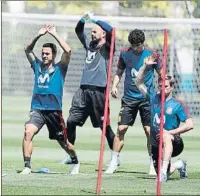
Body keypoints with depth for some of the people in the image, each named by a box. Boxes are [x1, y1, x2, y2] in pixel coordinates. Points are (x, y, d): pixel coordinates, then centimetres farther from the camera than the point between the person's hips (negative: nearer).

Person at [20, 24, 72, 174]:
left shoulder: (59, 68, 1)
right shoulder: (37, 66, 11)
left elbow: (67, 50, -12)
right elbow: (28, 50, 11)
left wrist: (54, 34, -9)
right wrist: (39, 35, 2)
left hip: (54, 110, -2)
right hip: (37, 109, 2)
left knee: (63, 142, 10)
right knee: (28, 132, -25)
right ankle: (27, 166, -23)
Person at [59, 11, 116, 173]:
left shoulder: (106, 48, 2)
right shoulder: (89, 45, 20)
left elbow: (110, 30, -15)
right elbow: (78, 31, 29)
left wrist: (94, 19, -11)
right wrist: (83, 19, 10)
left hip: (99, 91, -6)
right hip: (84, 89, 6)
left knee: (105, 126, -2)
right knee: (71, 121, -3)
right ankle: (72, 157, 4)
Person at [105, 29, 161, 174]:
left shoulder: (151, 54, -4)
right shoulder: (125, 53, 1)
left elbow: (161, 74, 4)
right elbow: (119, 72, 13)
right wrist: (114, 86, -3)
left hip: (147, 98, -2)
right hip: (129, 97, 2)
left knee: (149, 131, -5)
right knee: (121, 129, -3)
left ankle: (153, 165, 5)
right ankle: (114, 163, 6)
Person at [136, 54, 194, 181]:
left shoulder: (178, 105, -7)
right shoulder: (154, 98, 6)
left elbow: (190, 125, -13)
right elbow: (139, 83, 10)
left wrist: (170, 132, -21)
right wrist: (146, 66, -2)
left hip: (174, 145, -6)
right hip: (156, 145, 6)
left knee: (166, 137, -42)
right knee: (162, 176, 8)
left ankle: (164, 171, -47)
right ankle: (179, 165, 40)